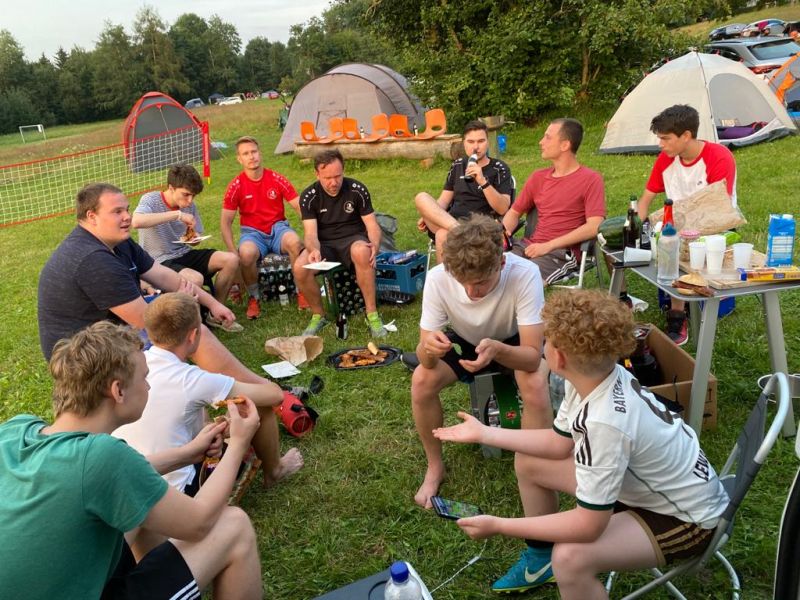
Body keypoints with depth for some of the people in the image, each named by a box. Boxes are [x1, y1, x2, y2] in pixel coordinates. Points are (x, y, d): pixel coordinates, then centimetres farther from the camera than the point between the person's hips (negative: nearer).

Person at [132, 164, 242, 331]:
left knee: (231, 259, -10)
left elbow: (197, 238, 16)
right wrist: (177, 214, -35)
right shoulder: (151, 200, -14)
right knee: (195, 279, -35)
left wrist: (193, 239, -11)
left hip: (184, 255, 7)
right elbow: (136, 221, -38)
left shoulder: (190, 205, 3)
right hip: (159, 261, -7)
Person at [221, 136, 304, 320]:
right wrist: (233, 252, -16)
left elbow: (300, 208, -2)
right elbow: (225, 222, -2)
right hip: (253, 233, 0)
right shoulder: (236, 186, -4)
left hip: (277, 228, 1)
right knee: (246, 254, -36)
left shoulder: (277, 179, -3)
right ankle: (254, 297, -7)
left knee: (294, 242, -35)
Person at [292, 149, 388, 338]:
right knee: (299, 268, -30)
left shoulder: (357, 190, -5)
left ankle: (372, 314, -27)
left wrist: (375, 244, -28)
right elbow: (310, 233, -13)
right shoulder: (309, 197, -5)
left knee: (362, 251, -39)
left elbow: (372, 225, -5)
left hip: (353, 239, -1)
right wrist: (313, 250, -38)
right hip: (324, 244, 1)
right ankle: (318, 315, -3)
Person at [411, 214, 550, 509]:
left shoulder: (525, 274, -36)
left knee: (536, 385, -32)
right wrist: (429, 347, -50)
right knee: (421, 381, -24)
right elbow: (425, 359, -26)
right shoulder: (437, 278, -31)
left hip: (513, 342, -1)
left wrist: (496, 349, -56)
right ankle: (435, 466, 1)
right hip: (465, 341, 2)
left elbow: (532, 356, -35)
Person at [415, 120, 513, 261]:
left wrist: (483, 181, -21)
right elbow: (444, 200, 18)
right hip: (448, 222, 5)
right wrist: (427, 217, -3)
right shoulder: (457, 166, 17)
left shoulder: (499, 169, 3)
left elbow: (503, 209, -8)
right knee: (422, 198, -24)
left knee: (443, 235, -37)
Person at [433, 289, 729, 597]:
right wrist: (485, 433, 6)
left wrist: (498, 525, -24)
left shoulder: (606, 421, -38)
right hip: (645, 483, 8)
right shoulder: (595, 376, -12)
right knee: (528, 463, 9)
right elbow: (559, 442, 4)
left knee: (570, 558, -33)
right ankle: (542, 557, 29)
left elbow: (588, 525, -31)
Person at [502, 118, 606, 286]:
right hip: (528, 246, 6)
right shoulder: (538, 177, 18)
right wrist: (504, 231, -1)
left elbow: (594, 227, -11)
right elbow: (514, 212, 23)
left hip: (563, 253, -5)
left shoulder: (591, 180, 0)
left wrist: (549, 246, -16)